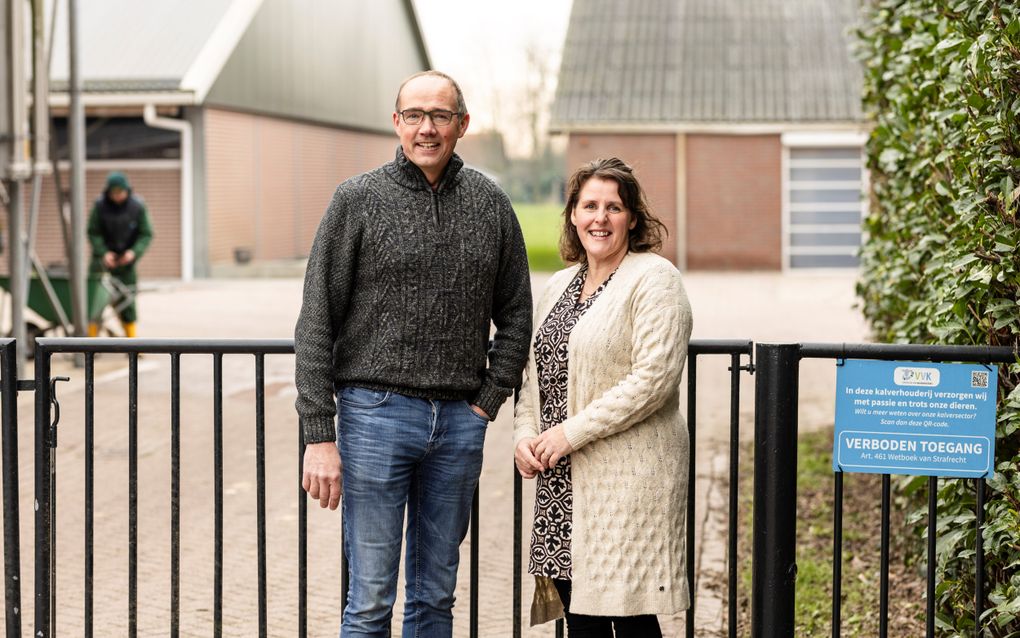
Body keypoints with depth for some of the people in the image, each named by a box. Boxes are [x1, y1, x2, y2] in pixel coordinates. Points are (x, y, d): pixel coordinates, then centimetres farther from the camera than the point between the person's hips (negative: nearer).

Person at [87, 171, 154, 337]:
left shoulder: (138, 206, -11)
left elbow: (146, 234, -7)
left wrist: (134, 252, -23)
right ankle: (91, 338, -3)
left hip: (126, 259, 1)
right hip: (104, 256, 0)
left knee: (127, 300, 4)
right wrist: (103, 253, -21)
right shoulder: (100, 205, -12)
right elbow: (93, 232, -6)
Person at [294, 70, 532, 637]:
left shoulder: (491, 204, 7)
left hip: (460, 421, 4)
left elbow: (515, 314, 16)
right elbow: (316, 325, -4)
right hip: (377, 414, -3)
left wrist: (488, 400, 4)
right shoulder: (359, 199, -3)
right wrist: (319, 436, -9)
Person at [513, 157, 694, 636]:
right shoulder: (559, 286, 18)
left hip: (628, 480, -7)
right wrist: (525, 434, 5)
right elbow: (534, 372, 24)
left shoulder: (654, 279, -5)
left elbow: (654, 377, -15)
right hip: (562, 481, 7)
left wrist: (572, 432, -15)